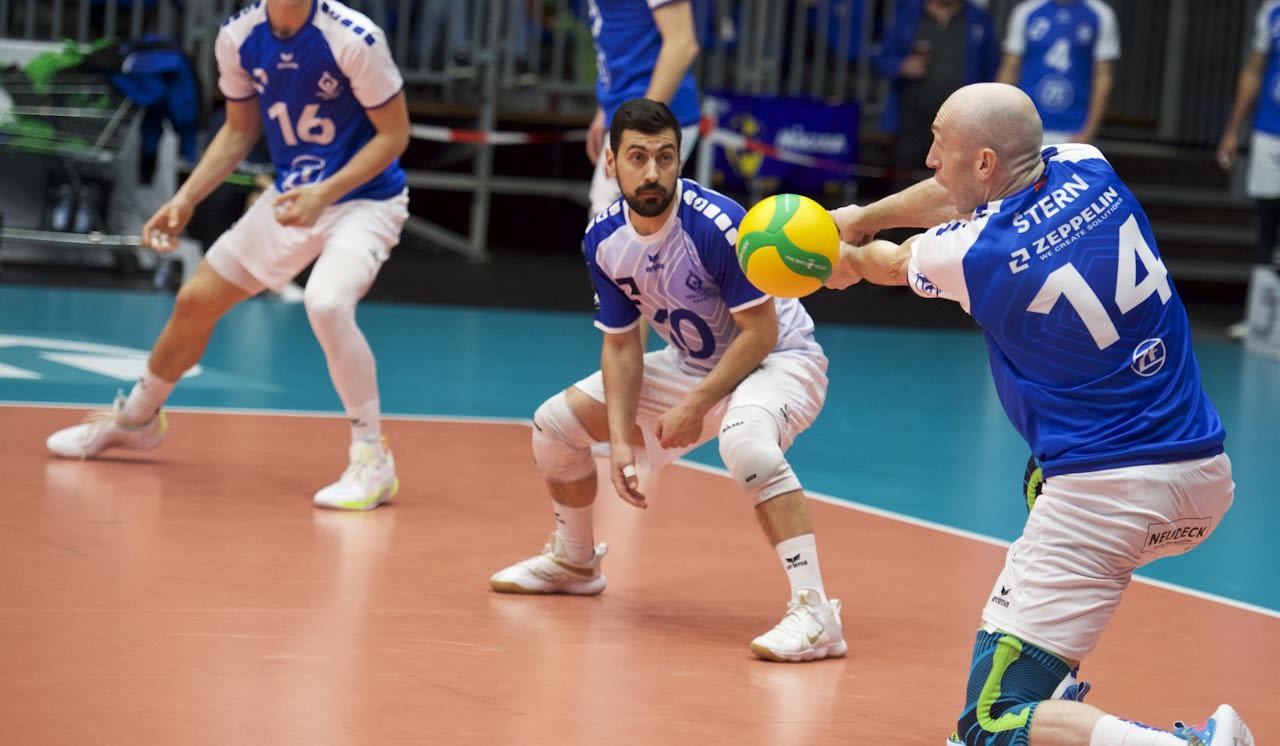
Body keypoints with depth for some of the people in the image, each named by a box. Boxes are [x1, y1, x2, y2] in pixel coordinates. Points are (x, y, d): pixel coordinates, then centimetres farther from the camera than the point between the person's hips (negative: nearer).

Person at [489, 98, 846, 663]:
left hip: (777, 359, -7)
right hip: (694, 363, 8)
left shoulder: (717, 224, -29)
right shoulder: (604, 240, -9)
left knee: (744, 439, -41)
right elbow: (621, 344, -2)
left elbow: (760, 332, -24)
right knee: (556, 422, 7)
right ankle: (574, 561, 34)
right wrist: (620, 440, -13)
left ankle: (814, 614, -42)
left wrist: (695, 407, -25)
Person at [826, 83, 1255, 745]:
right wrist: (864, 215, 33)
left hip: (1104, 498, -8)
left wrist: (850, 256, 37)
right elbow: (964, 194, 25)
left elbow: (893, 263, 15)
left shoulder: (972, 255, -12)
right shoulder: (1088, 171, 3)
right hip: (1210, 481, 8)